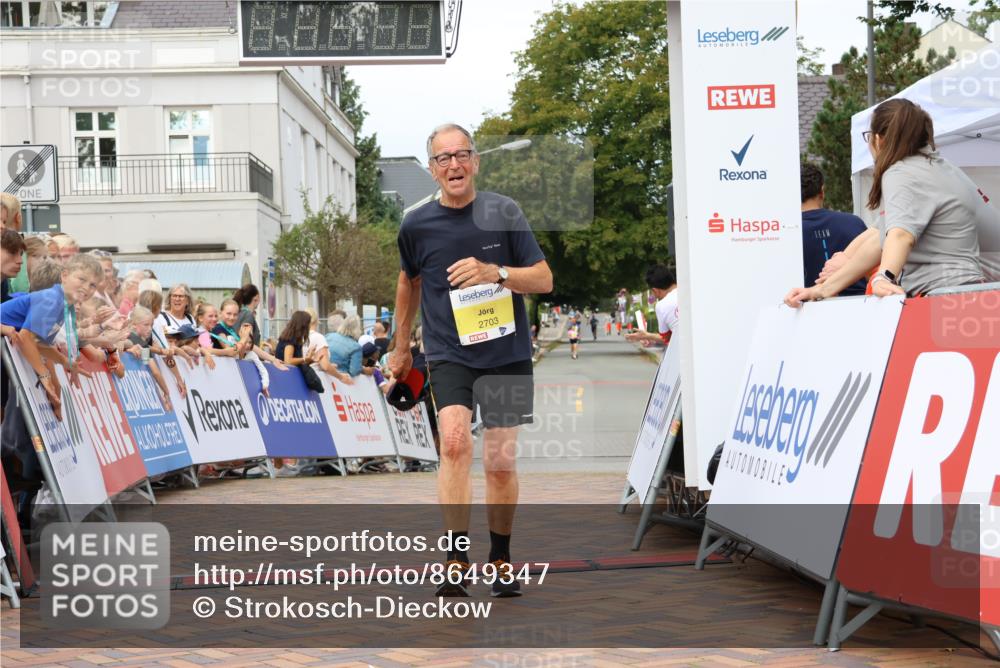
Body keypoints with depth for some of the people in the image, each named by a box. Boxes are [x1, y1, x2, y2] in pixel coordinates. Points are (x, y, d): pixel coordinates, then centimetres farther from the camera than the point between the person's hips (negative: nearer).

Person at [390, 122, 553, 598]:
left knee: (500, 463, 6)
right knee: (455, 440, -25)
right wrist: (400, 347, 26)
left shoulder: (504, 212, -3)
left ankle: (501, 558, 26)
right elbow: (409, 280, 19)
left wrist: (495, 272, -22)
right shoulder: (416, 225, 0)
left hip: (506, 353, 1)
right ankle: (456, 556, -22)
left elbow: (544, 279, -3)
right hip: (448, 354, -1)